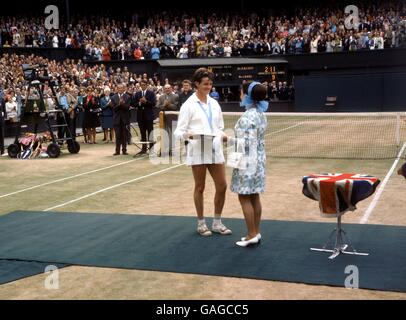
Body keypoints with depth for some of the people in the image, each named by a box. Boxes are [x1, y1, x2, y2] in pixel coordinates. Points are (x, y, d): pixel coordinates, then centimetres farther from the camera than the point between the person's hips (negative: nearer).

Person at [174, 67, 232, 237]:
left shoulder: (214, 103, 11)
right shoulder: (189, 105, -5)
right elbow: (179, 131, -8)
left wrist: (221, 134, -2)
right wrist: (187, 135, -29)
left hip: (215, 149, 5)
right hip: (198, 150, -5)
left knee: (222, 186, 4)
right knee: (199, 187, 5)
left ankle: (217, 222, 19)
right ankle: (201, 223, 19)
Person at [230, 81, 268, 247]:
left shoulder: (248, 116, -20)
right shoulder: (260, 114, 10)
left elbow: (248, 143, -23)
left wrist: (230, 139, -15)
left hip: (248, 161, -10)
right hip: (259, 159, 10)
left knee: (244, 198, -1)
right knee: (254, 197, 14)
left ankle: (252, 235, 3)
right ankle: (256, 233, 20)